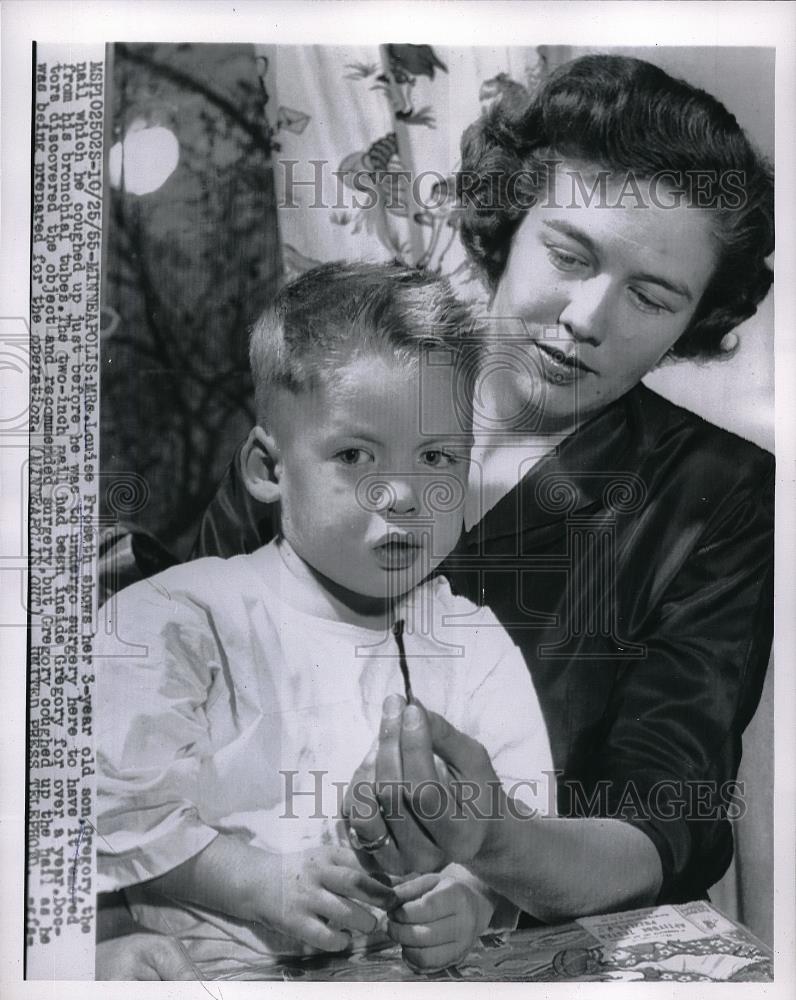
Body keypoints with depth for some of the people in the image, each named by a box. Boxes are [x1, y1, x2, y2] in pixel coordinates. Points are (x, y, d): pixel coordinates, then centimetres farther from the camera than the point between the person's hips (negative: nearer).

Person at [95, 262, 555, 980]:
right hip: (225, 960, -1)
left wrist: (477, 894, -17)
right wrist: (263, 882, -17)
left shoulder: (478, 646, 6)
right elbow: (122, 800, -6)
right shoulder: (182, 617, -2)